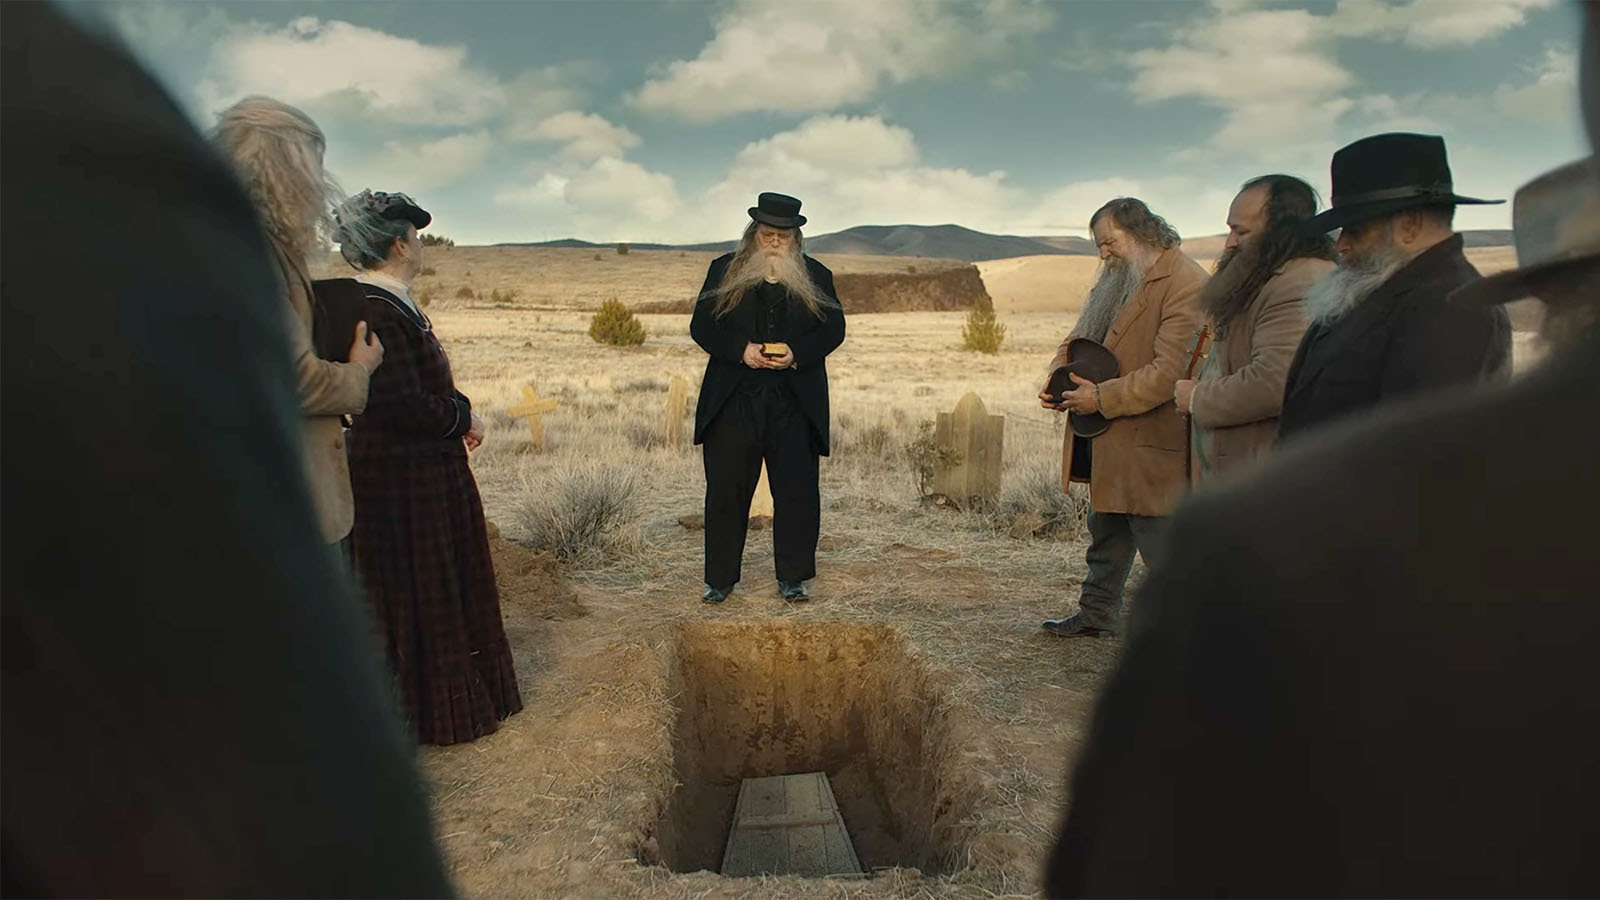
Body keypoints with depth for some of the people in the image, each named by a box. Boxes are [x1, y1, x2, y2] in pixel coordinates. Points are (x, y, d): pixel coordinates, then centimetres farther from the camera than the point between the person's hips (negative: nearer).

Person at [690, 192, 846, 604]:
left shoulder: (816, 276, 11)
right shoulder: (724, 270, 9)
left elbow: (834, 327, 6)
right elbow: (701, 324, 3)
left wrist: (798, 353, -12)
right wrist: (741, 350, -13)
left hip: (795, 403, 1)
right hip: (733, 400, 0)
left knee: (797, 491, 2)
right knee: (726, 490, 5)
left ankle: (792, 578, 15)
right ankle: (720, 578, 17)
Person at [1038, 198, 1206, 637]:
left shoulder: (1187, 285, -16)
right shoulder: (1118, 279, 14)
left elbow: (1169, 373, -24)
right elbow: (1080, 337, 19)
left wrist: (1102, 398, -20)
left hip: (1150, 445, -9)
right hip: (1108, 443, 9)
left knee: (1161, 546, -2)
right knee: (1105, 534, 21)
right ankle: (1097, 614, 36)